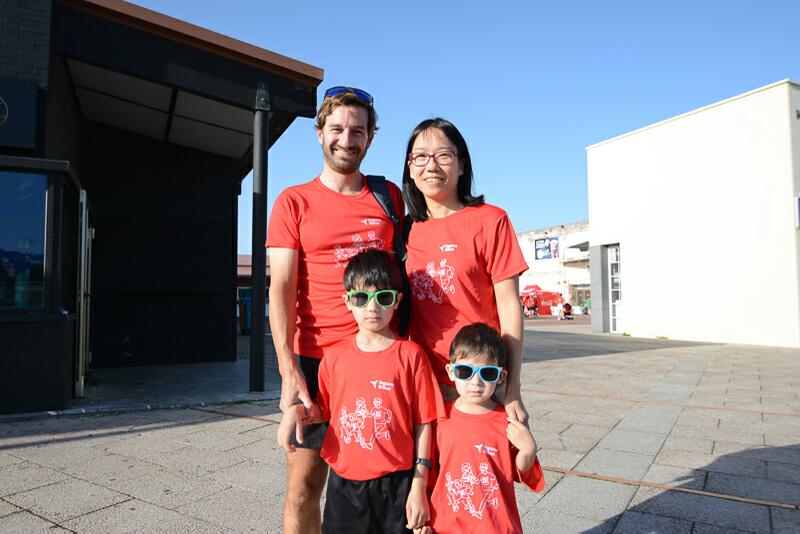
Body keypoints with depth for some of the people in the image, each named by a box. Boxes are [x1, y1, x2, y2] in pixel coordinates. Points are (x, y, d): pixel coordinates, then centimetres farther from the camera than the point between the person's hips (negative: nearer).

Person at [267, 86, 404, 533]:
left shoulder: (389, 196, 9)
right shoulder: (294, 202, 1)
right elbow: (281, 290, -4)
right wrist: (289, 371, -14)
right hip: (315, 360, -2)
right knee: (304, 485, 5)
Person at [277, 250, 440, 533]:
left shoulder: (410, 355, -8)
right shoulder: (334, 358, 2)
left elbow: (423, 423, -6)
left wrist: (419, 487, -7)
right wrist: (298, 411, -6)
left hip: (394, 483, -3)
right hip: (344, 480, 3)